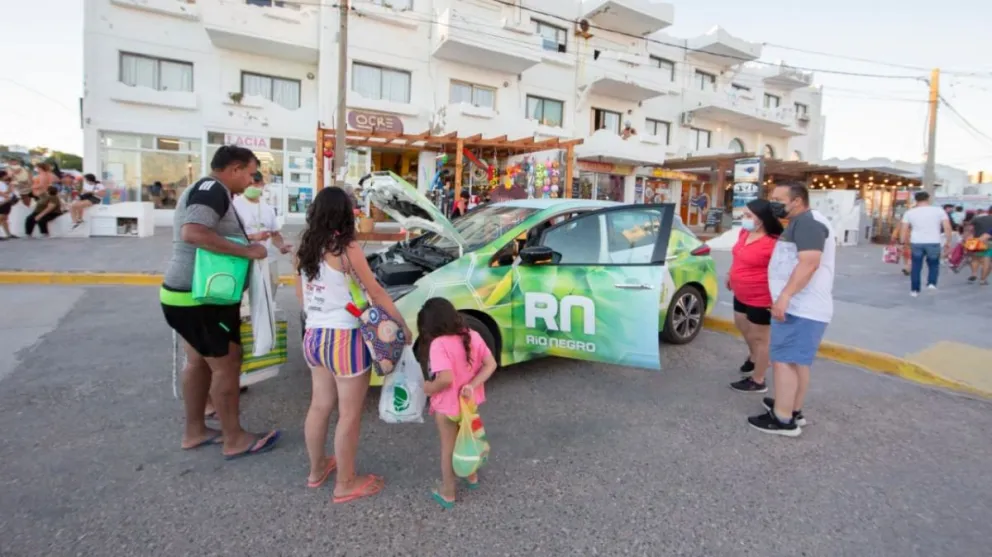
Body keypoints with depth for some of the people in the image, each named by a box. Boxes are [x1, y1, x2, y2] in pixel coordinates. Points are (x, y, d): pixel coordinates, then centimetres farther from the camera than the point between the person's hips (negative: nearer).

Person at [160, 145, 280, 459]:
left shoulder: (201, 189, 15)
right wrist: (246, 251, -30)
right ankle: (234, 440, 14)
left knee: (199, 362, 19)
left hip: (187, 294, 11)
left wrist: (244, 243, 12)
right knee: (226, 366, 0)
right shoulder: (213, 188, -18)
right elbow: (193, 232, -33)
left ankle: (194, 432, 32)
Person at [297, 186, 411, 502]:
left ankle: (317, 470, 39)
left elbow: (301, 297, 15)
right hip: (344, 339, -7)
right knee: (349, 415, 6)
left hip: (313, 336, 8)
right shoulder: (347, 248, -14)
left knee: (320, 406, 22)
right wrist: (403, 324, 0)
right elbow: (376, 292, -9)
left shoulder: (305, 249, 6)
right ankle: (346, 484, 20)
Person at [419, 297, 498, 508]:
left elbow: (446, 379, -33)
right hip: (469, 402, 6)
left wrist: (430, 388, -15)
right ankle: (472, 476, 49)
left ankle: (447, 492, 30)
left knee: (448, 447, 14)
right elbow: (491, 364, -6)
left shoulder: (439, 344, -25)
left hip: (447, 406, -6)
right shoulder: (473, 336, -6)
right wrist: (472, 386, -11)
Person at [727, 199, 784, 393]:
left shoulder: (773, 242, -28)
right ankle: (753, 356, 53)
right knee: (741, 325, 27)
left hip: (761, 298, -9)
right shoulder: (745, 232, 0)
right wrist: (731, 275, 25)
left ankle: (758, 381, 19)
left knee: (759, 337, 4)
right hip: (741, 294, 9)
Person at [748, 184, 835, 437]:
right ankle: (794, 411, 26)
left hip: (800, 308, -11)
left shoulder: (808, 222, -13)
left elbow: (809, 263, -25)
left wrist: (785, 296, -29)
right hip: (802, 307, 11)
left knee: (783, 360, -8)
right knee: (797, 361, 16)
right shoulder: (802, 223, 20)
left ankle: (783, 419, -4)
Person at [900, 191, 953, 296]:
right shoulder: (939, 210, 1)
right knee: (933, 264, 19)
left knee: (916, 266, 10)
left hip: (916, 243, 1)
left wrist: (903, 243, 10)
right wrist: (948, 242, 4)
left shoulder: (909, 212, 3)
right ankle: (932, 283, -2)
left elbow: (903, 230, 2)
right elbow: (947, 227, -4)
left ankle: (914, 290, 14)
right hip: (933, 243, 0)